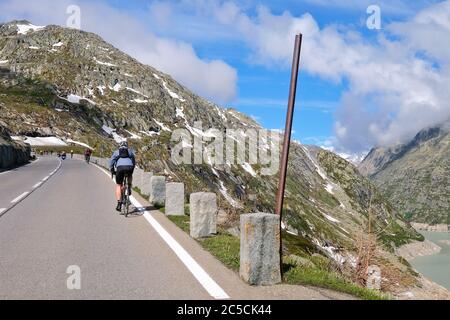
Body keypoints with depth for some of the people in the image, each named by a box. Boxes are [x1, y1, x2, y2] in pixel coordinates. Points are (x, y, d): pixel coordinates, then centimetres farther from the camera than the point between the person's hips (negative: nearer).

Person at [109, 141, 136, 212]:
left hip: (120, 167, -1)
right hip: (129, 167, 1)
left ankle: (119, 203, 3)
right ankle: (129, 188, 18)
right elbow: (134, 161, 32)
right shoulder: (130, 151, 29)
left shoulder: (116, 152, 27)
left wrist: (112, 171, 34)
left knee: (118, 185, 13)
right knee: (130, 176, 38)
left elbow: (111, 162, 22)